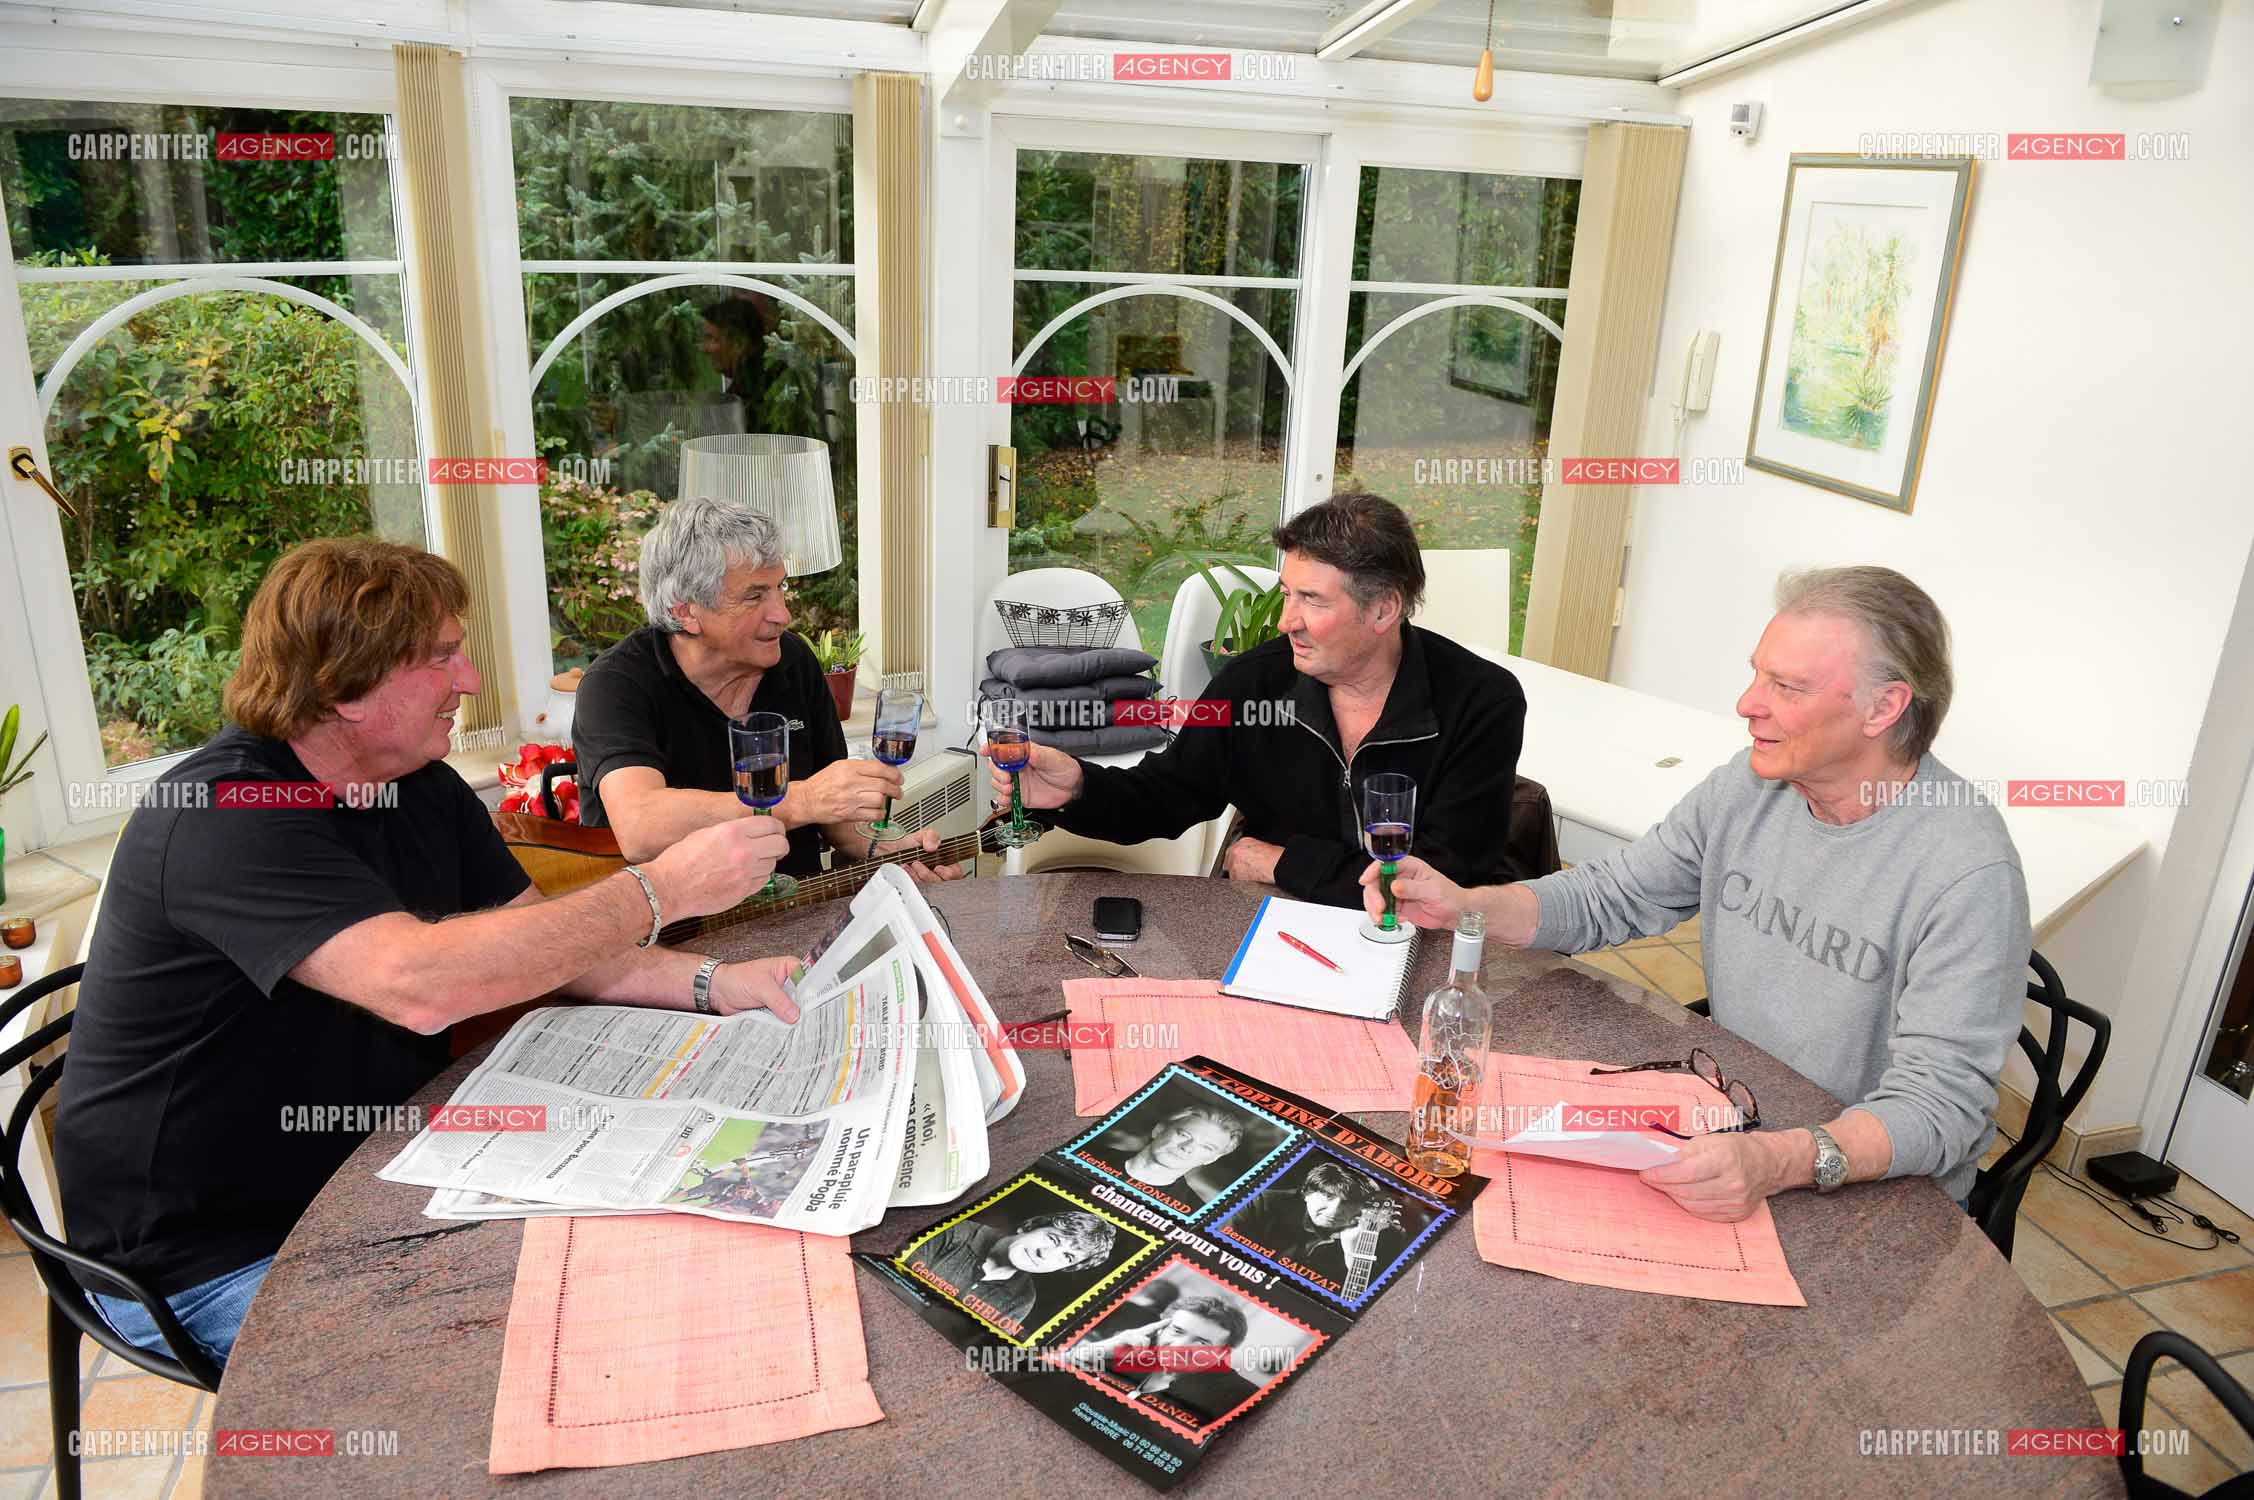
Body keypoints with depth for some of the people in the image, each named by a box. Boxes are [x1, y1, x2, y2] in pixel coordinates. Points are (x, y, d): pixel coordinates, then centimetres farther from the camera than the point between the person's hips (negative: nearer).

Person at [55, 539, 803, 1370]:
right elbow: (420, 982, -40)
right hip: (209, 1260, -8)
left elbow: (542, 941, 4)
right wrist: (664, 888, -33)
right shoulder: (224, 817, -26)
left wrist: (714, 982, -13)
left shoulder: (423, 788, 3)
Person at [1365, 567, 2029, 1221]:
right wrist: (1466, 905, -11)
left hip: (1886, 1191, -5)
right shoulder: (1750, 783, -4)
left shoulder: (1968, 873, -23)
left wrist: (1786, 1163, -43)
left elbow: (1941, 1102, -25)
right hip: (1734, 1128, 6)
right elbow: (1609, 897, 5)